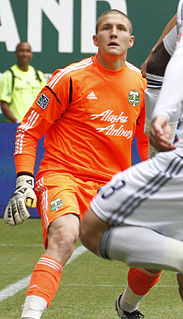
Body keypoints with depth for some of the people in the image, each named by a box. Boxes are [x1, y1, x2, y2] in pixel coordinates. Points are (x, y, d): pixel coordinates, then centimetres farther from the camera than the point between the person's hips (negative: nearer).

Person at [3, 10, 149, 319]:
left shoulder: (140, 82, 8)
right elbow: (28, 131, -2)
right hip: (63, 175, -5)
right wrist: (24, 182, -12)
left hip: (114, 184, 5)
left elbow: (146, 137, 25)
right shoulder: (71, 78, -7)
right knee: (65, 235, -34)